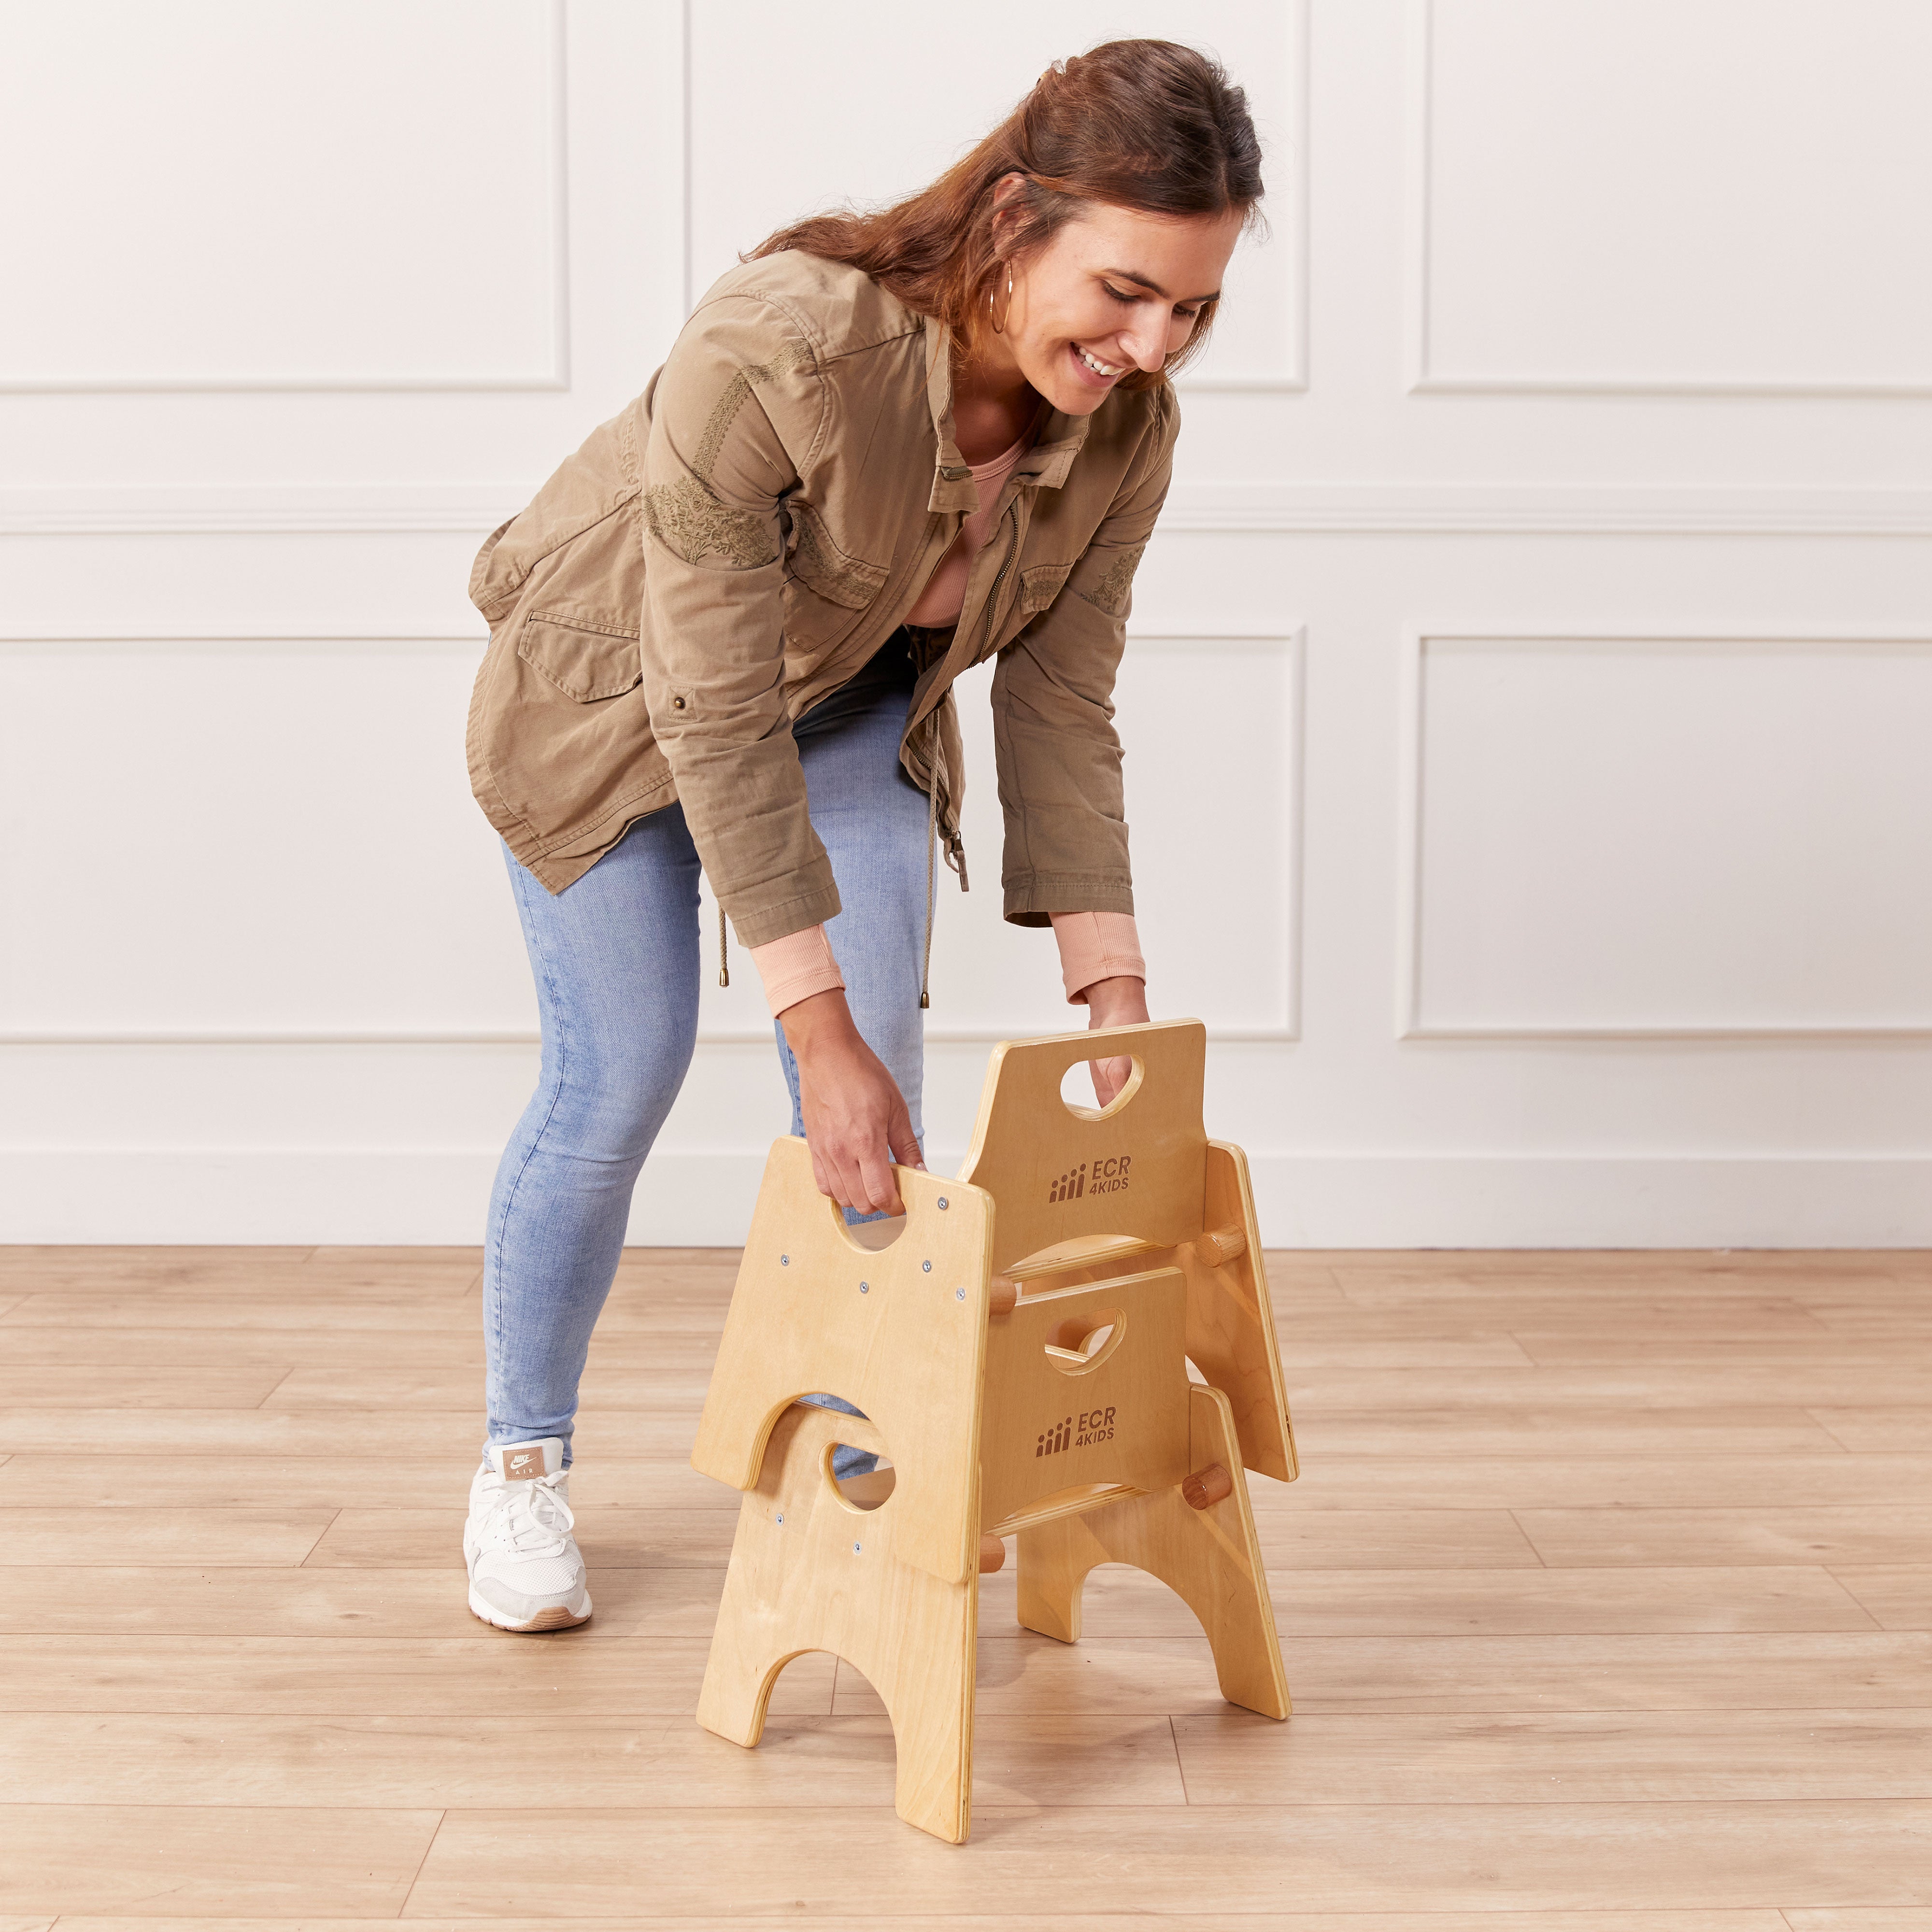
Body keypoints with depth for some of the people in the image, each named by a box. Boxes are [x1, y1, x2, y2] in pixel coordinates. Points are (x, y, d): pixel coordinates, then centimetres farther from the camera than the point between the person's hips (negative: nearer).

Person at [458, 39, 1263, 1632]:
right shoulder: (774, 351, -41)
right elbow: (716, 720, -37)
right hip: (612, 687, -4)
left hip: (856, 706, 5)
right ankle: (524, 1465, 19)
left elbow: (1059, 708, -14)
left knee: (881, 1083, -4)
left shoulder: (1125, 429, -23)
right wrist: (820, 1032, -36)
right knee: (621, 1077, -4)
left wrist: (1116, 1000, -18)